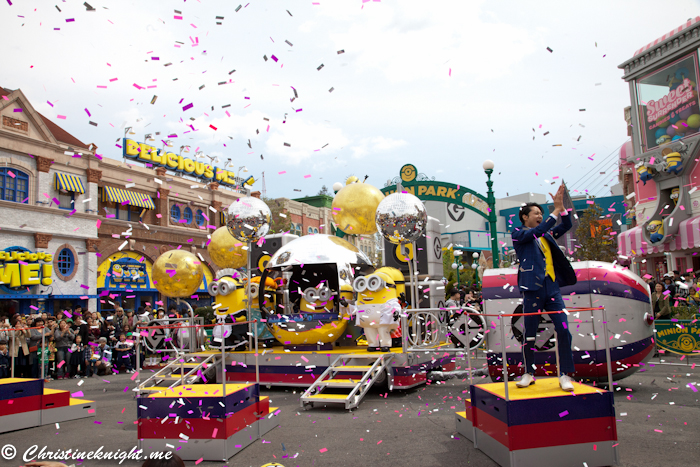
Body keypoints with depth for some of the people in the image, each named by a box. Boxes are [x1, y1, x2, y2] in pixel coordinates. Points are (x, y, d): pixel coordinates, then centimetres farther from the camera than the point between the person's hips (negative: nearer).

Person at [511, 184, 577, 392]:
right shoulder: (519, 234, 2)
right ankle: (529, 373, 18)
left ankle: (565, 375, 4)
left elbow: (566, 226, 16)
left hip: (552, 288, 5)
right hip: (533, 289, -5)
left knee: (563, 330, -4)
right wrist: (555, 210, -11)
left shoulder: (546, 235, 20)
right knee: (529, 334, 3)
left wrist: (561, 206, 3)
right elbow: (538, 231, -15)